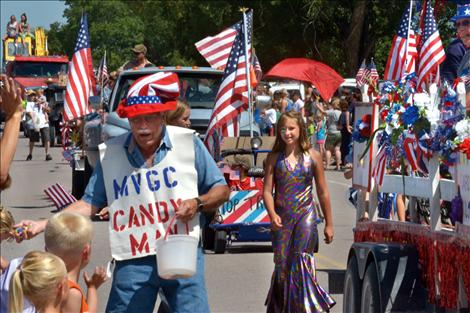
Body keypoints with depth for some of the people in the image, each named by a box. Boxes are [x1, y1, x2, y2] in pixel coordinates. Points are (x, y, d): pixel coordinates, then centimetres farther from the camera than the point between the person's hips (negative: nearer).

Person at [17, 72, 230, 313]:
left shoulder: (188, 143, 0)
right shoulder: (110, 153, 4)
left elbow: (222, 190, 8)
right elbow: (90, 203, 7)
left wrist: (198, 203, -13)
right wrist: (44, 224, -4)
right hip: (133, 263, 1)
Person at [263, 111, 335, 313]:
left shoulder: (312, 157, 3)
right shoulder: (274, 158, 5)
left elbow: (323, 193, 8)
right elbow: (267, 191, 1)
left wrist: (329, 224, 10)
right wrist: (272, 215, -17)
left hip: (306, 214, -2)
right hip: (282, 218, 2)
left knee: (302, 260, -14)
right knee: (282, 264, 5)